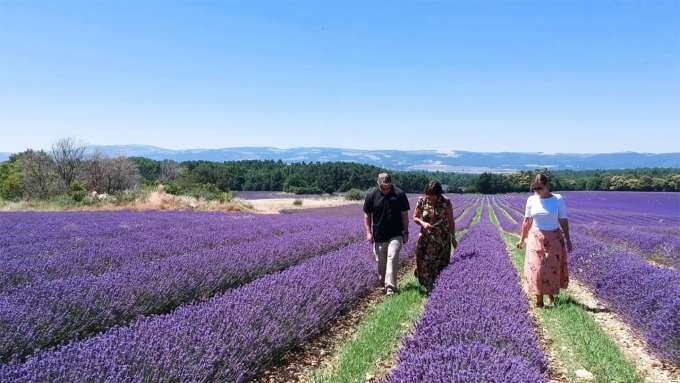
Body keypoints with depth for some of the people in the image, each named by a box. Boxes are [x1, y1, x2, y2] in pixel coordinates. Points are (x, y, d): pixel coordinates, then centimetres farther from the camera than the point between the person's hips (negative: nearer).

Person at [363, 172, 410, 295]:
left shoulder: (400, 194, -5)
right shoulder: (371, 196, -4)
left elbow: (404, 215, 2)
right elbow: (367, 215, 5)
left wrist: (406, 232, 2)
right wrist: (369, 232, -2)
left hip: (395, 235, -2)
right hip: (379, 236, 2)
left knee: (392, 258, -16)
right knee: (381, 262, 11)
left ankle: (390, 287, -14)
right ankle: (383, 284, 30)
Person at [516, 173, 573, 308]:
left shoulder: (558, 200, -6)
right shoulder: (531, 200, 0)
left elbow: (563, 221, -4)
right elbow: (527, 221, 7)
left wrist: (568, 240, -8)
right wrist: (522, 239, 10)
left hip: (554, 239, -1)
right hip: (536, 238, 1)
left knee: (553, 268, 5)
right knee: (536, 270, -5)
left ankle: (551, 295, 29)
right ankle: (539, 300, 3)